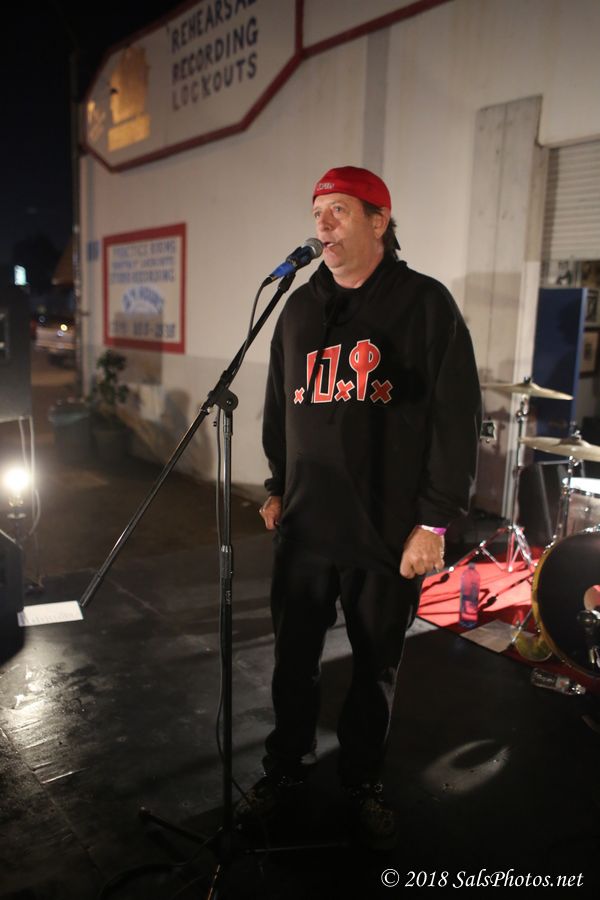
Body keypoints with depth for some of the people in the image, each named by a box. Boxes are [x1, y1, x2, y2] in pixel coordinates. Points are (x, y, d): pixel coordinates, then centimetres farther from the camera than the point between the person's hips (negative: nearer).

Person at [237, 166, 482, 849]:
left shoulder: (425, 303, -5)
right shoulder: (299, 309, 10)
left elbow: (457, 420, -9)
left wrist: (435, 519, -12)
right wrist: (277, 487, 17)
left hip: (389, 534, -3)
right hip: (304, 525, 4)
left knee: (376, 667, 14)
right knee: (293, 658, 15)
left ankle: (362, 779, 37)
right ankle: (286, 765, 39)